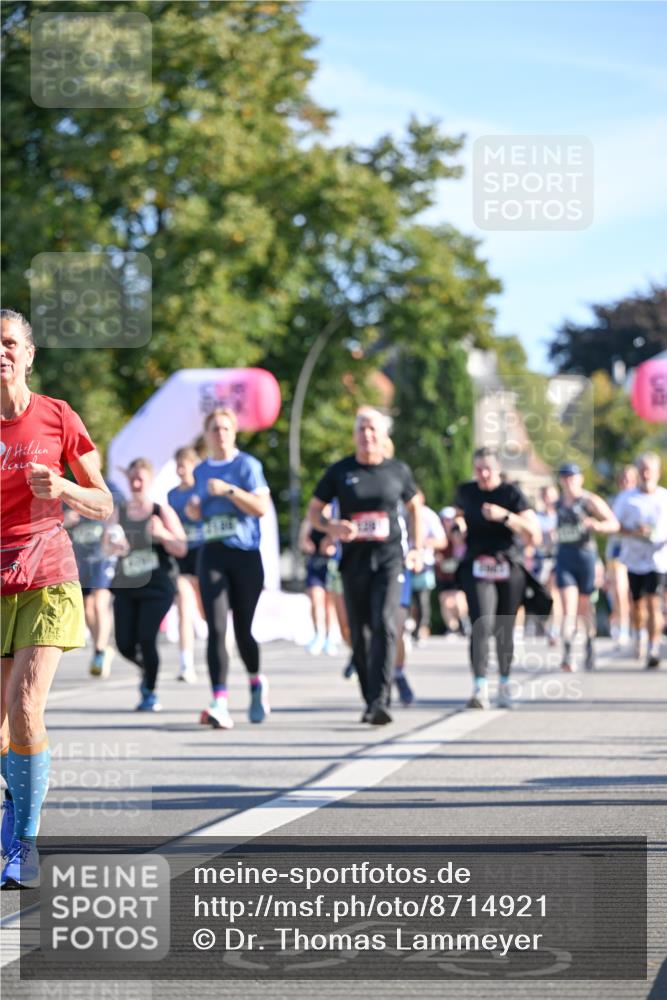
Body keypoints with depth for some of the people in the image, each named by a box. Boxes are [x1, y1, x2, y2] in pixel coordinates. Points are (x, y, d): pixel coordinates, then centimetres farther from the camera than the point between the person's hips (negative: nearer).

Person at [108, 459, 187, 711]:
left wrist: (161, 533, -20)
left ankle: (150, 693, 6)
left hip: (157, 585, -4)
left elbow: (181, 549, -2)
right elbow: (107, 543, 11)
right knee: (125, 644, -2)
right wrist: (114, 546, -13)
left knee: (146, 639, -13)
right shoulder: (120, 512, 10)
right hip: (126, 585, 4)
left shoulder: (162, 512, 0)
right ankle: (146, 669, 32)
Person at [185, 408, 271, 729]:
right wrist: (193, 509, 7)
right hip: (212, 555, 3)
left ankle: (257, 682, 35)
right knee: (216, 629, -11)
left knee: (242, 629, 4)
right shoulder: (201, 471, 14)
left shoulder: (247, 465, -1)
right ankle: (219, 705, -18)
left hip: (245, 554, -3)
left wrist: (228, 490, -19)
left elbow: (261, 507, -12)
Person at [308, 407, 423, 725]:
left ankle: (380, 701, -23)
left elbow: (414, 506, 21)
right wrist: (331, 527, -14)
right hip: (354, 559, 1)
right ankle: (369, 699, 21)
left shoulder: (398, 471, 5)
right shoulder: (340, 471, 3)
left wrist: (417, 548, 13)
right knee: (358, 633, 6)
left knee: (384, 625, -17)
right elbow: (313, 511, 8)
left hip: (389, 559, -1)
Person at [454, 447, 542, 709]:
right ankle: (479, 688, -25)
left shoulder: (512, 494, -2)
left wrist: (505, 516, -20)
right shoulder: (465, 492, 8)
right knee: (482, 625, -18)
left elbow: (534, 536, -12)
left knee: (504, 630, 7)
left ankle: (505, 684, 28)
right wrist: (458, 524, 14)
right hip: (476, 568, 1)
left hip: (509, 568, 0)